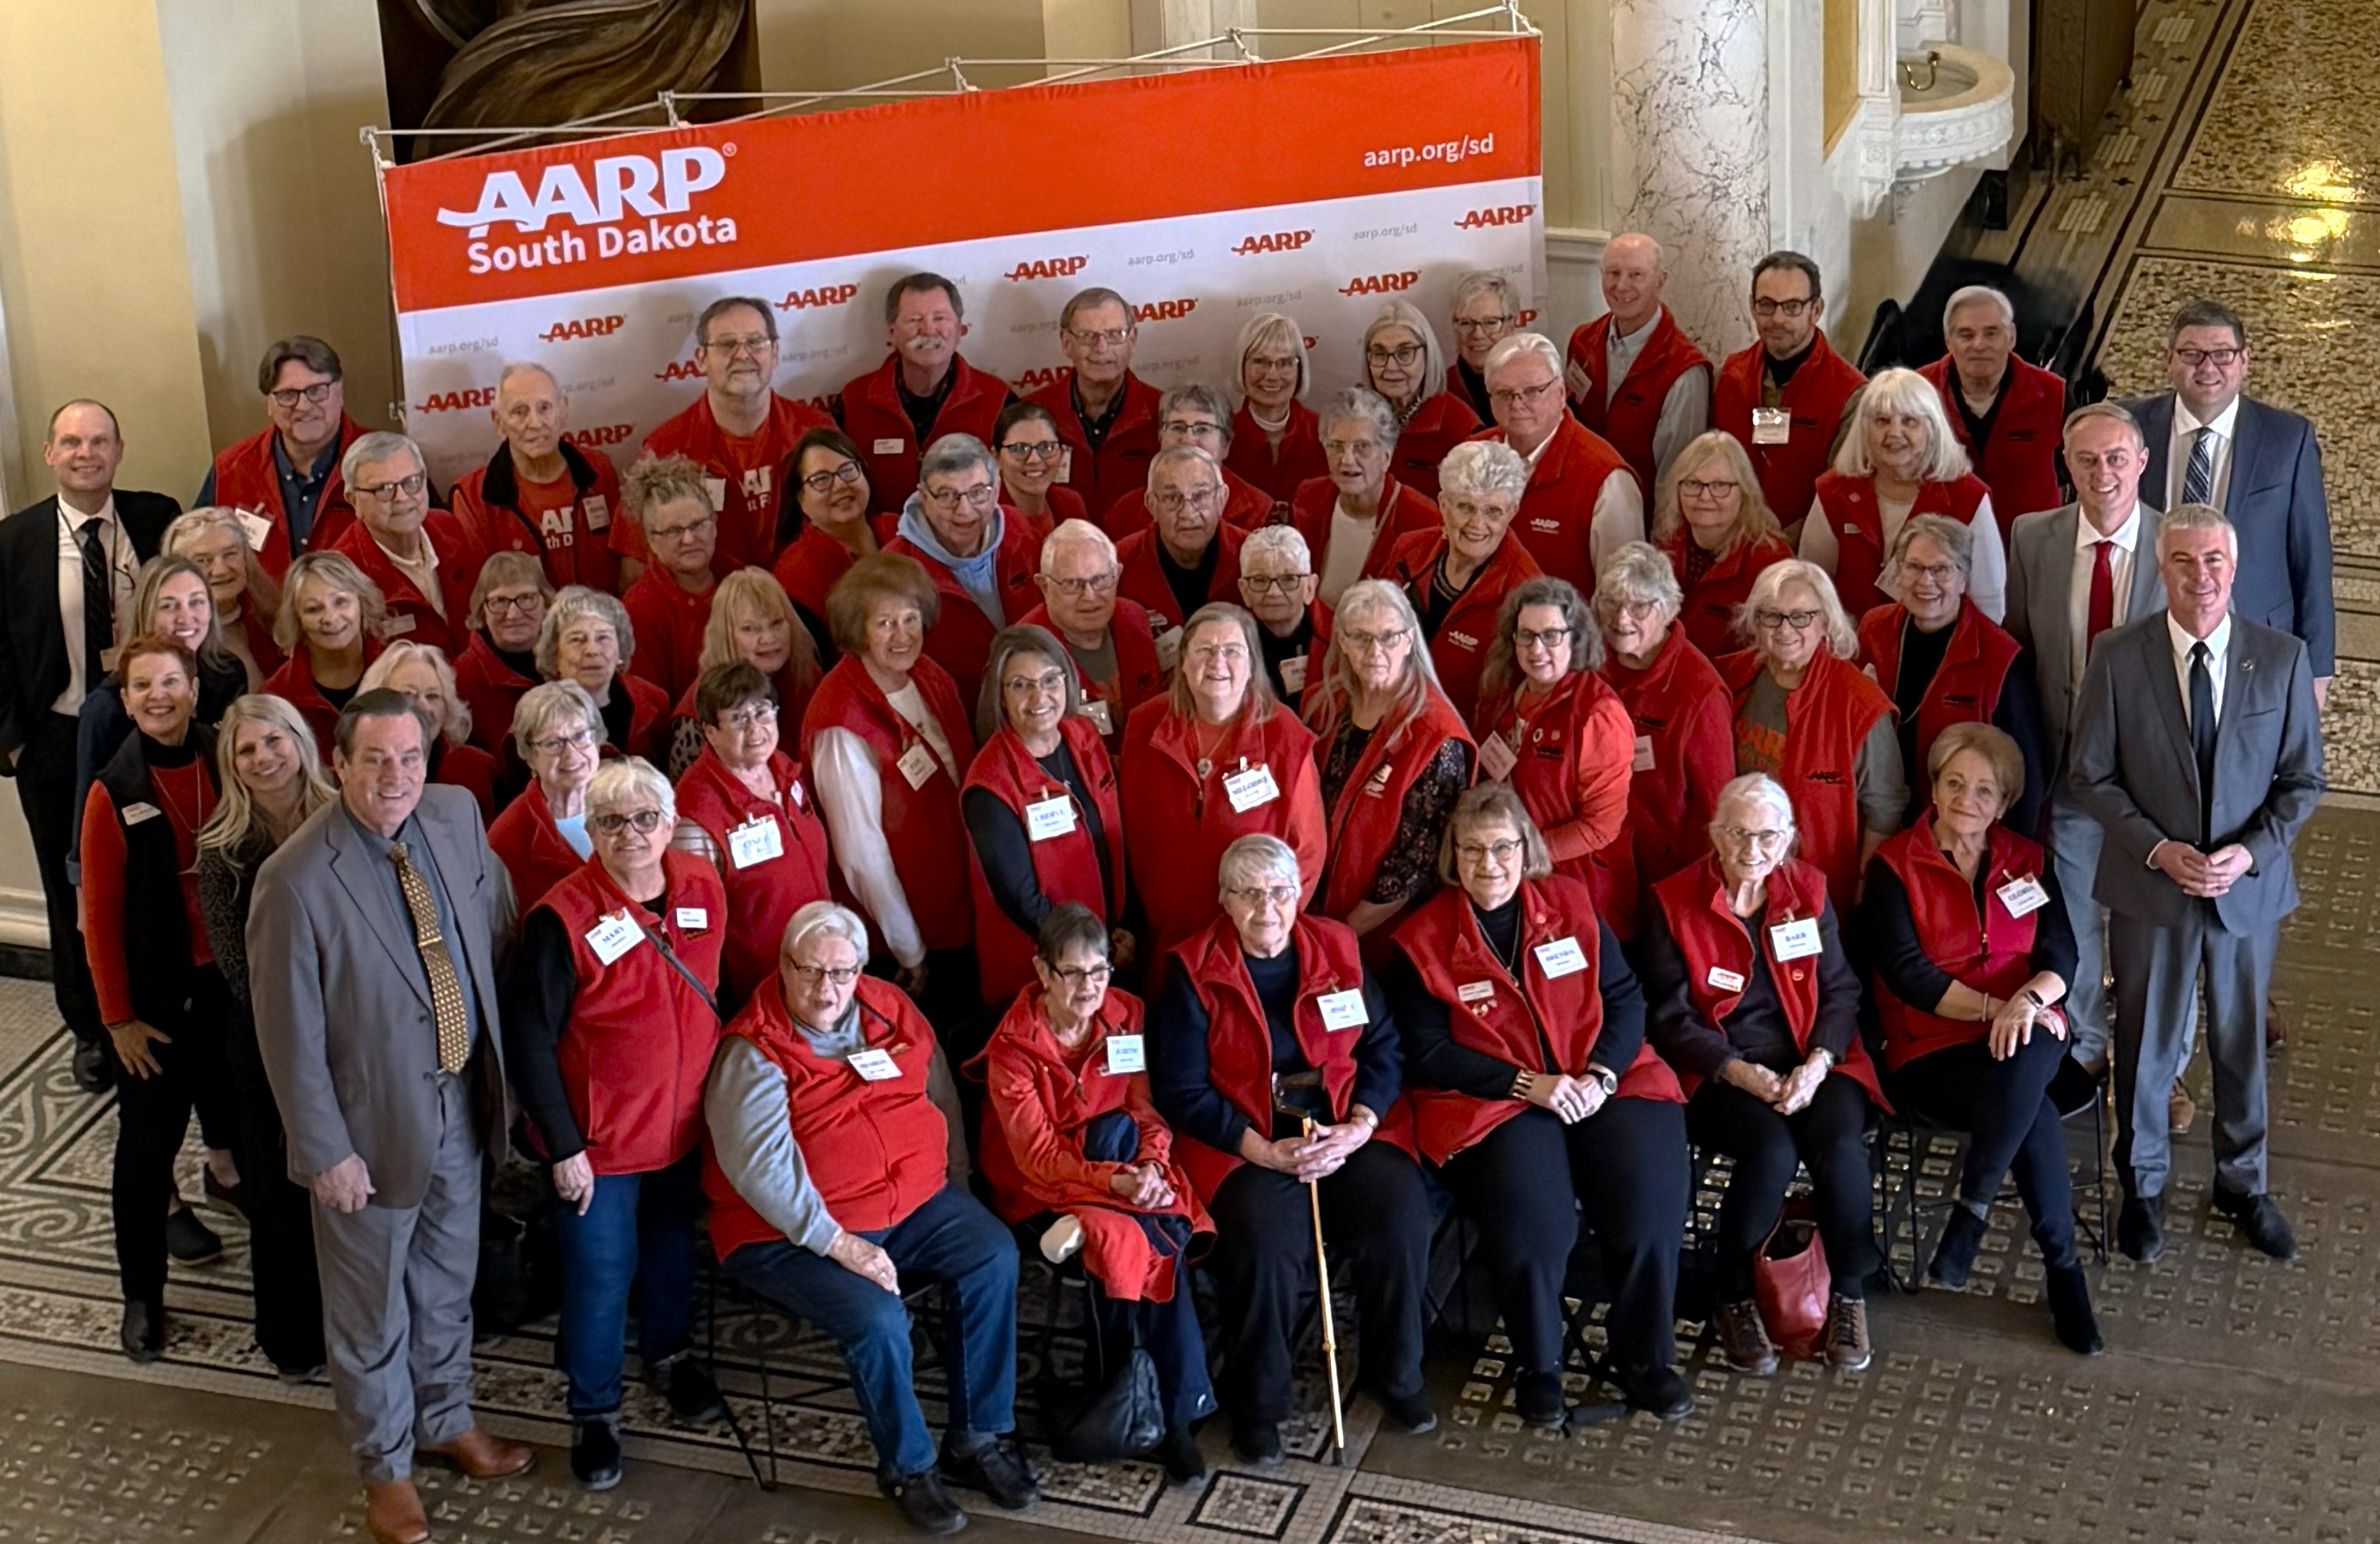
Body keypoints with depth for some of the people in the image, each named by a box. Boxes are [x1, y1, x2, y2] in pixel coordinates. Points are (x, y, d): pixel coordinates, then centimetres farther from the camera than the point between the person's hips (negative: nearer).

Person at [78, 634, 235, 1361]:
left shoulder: (227, 766, -2)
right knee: (148, 1142, 3)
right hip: (157, 995, -2)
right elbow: (100, 914, -6)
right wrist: (118, 1017, -6)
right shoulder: (114, 795, -9)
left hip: (231, 980, 2)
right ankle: (142, 1293, 12)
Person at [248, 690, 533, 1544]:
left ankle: (446, 1419, 49)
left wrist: (504, 1064, 6)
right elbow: (291, 1033, -19)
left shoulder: (457, 816, -8)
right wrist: (325, 1152, -15)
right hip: (374, 1121, -5)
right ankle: (386, 1465, 36)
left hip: (463, 1102, 5)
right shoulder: (298, 880, -25)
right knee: (372, 1309, 15)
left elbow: (498, 927, 7)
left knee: (448, 1280, 26)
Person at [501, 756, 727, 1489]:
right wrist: (562, 1147, -18)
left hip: (685, 1124, 5)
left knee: (673, 1245, 25)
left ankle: (668, 1348, 52)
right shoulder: (563, 919, -23)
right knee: (601, 1275, 7)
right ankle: (593, 1408, 29)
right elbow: (528, 1038, -18)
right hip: (599, 1139, -5)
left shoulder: (703, 889, -7)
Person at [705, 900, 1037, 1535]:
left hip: (914, 1201, 6)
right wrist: (840, 1245, -28)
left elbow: (939, 1093, 18)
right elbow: (763, 1166, -24)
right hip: (794, 1231, -6)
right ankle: (908, 1465, -4)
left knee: (993, 1258, -16)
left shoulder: (890, 1009, 5)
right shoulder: (753, 1053, -14)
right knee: (878, 1319, -29)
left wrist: (951, 1183, 9)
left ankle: (978, 1437, -5)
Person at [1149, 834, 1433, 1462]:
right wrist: (1264, 1151, -15)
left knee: (1400, 1214, -23)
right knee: (1266, 1239, -30)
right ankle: (1257, 1402, -7)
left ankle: (1394, 1375, 2)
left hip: (1347, 1125, 3)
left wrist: (1361, 1125, -12)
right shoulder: (1193, 970, -2)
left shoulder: (1337, 948, 7)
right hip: (1241, 1140, -3)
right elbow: (1181, 1090, -6)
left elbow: (1384, 1047, 6)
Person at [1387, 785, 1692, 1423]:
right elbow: (1428, 1054, -3)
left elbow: (1625, 999, 8)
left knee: (1649, 1194, -23)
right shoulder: (1422, 940, 3)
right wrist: (1528, 1084, -13)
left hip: (1602, 1080, 3)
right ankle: (1538, 1364, -5)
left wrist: (1600, 1076, -10)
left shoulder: (1571, 905, 11)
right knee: (1532, 1213, -30)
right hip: (1490, 1100, -2)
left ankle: (1645, 1356, -2)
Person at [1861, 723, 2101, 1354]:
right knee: (2035, 1112, -32)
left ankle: (1971, 1211, -24)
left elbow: (2060, 953, 3)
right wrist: (1994, 1006, -19)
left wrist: (2028, 1000, -20)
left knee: (2025, 1065, -36)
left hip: (2027, 1034, 3)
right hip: (1930, 1051, -3)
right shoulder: (1894, 866, 2)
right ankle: (2063, 1267, -20)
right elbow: (1907, 973, -8)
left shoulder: (2028, 862, 14)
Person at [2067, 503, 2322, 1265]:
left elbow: (2302, 779, -1)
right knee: (2147, 1043, 13)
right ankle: (2142, 1185, 34)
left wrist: (2251, 850, -15)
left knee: (2242, 1039, 17)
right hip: (2149, 887, -1)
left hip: (2249, 886, 1)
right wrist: (2161, 850, -15)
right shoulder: (2118, 657, -10)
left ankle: (2242, 1183, 37)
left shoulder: (2283, 659, -7)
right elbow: (2090, 773, -5)